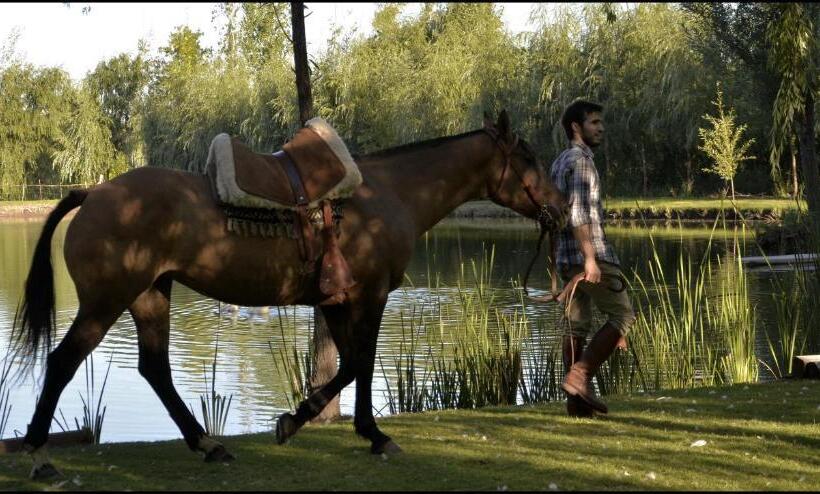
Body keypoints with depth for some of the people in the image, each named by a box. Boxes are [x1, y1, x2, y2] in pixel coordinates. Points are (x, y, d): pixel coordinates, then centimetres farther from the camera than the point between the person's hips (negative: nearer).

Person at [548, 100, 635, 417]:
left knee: (576, 325, 7)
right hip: (589, 253, -9)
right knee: (622, 315, -4)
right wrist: (590, 258, -23)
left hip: (566, 257, 9)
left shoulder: (560, 162, 19)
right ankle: (579, 376, -12)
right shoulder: (581, 160, -10)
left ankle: (576, 400, 6)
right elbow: (579, 213, -20)